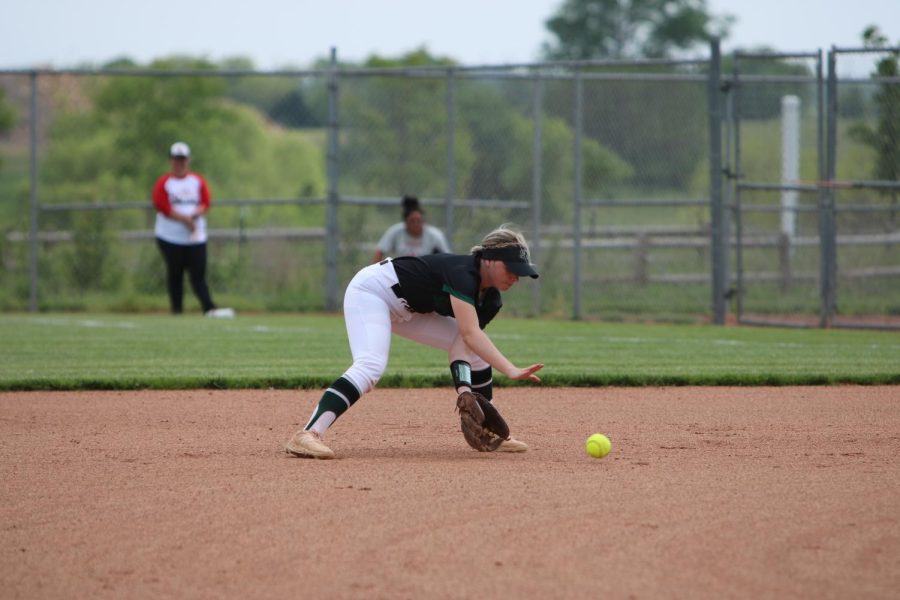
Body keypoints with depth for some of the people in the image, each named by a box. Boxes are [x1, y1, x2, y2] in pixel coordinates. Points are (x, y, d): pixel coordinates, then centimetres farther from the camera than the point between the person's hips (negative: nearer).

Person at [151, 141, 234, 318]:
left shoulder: (198, 181, 12)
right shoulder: (164, 183, 2)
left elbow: (205, 204, 4)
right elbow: (163, 207, -9)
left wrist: (194, 215, -17)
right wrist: (186, 219, -14)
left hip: (196, 237, 1)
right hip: (170, 237, -1)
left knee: (198, 274, -8)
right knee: (175, 274, 2)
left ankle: (209, 308, -20)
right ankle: (176, 309, 9)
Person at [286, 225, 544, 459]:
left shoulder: (489, 300, -3)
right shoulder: (462, 273, -30)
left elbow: (466, 342, -10)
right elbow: (471, 333, -42)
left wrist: (465, 390, -27)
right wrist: (510, 370, -50)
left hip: (407, 309, 10)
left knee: (474, 350, 5)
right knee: (371, 366, -32)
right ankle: (309, 435, -43)